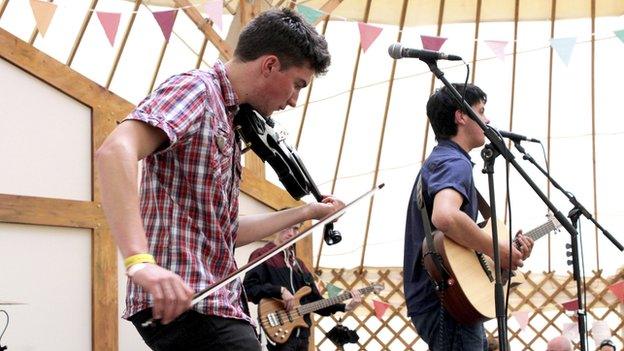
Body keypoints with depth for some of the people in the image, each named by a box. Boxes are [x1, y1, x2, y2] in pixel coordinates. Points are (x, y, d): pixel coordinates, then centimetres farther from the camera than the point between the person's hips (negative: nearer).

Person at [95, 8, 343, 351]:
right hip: (181, 303, -10)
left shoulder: (225, 121, 22)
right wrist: (140, 261, -39)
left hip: (212, 302, 10)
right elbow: (114, 151, -27)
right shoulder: (194, 88, -8)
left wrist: (306, 213, 31)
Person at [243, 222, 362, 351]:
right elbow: (248, 287, -16)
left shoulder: (298, 264, 21)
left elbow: (315, 300, 18)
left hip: (302, 334, 8)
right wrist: (280, 290, -23)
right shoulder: (262, 255, -2)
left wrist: (345, 307, 7)